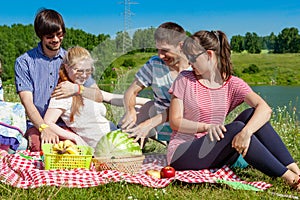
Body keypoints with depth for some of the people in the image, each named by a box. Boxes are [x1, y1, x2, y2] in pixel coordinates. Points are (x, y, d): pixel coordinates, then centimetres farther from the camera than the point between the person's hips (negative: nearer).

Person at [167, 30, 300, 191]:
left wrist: (246, 132, -37)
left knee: (251, 115, -18)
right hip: (181, 154, -2)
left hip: (215, 157, 3)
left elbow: (265, 109, -16)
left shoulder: (232, 84, 1)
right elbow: (175, 121, -6)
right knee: (236, 128, -28)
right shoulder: (185, 80, 0)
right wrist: (206, 126, -23)